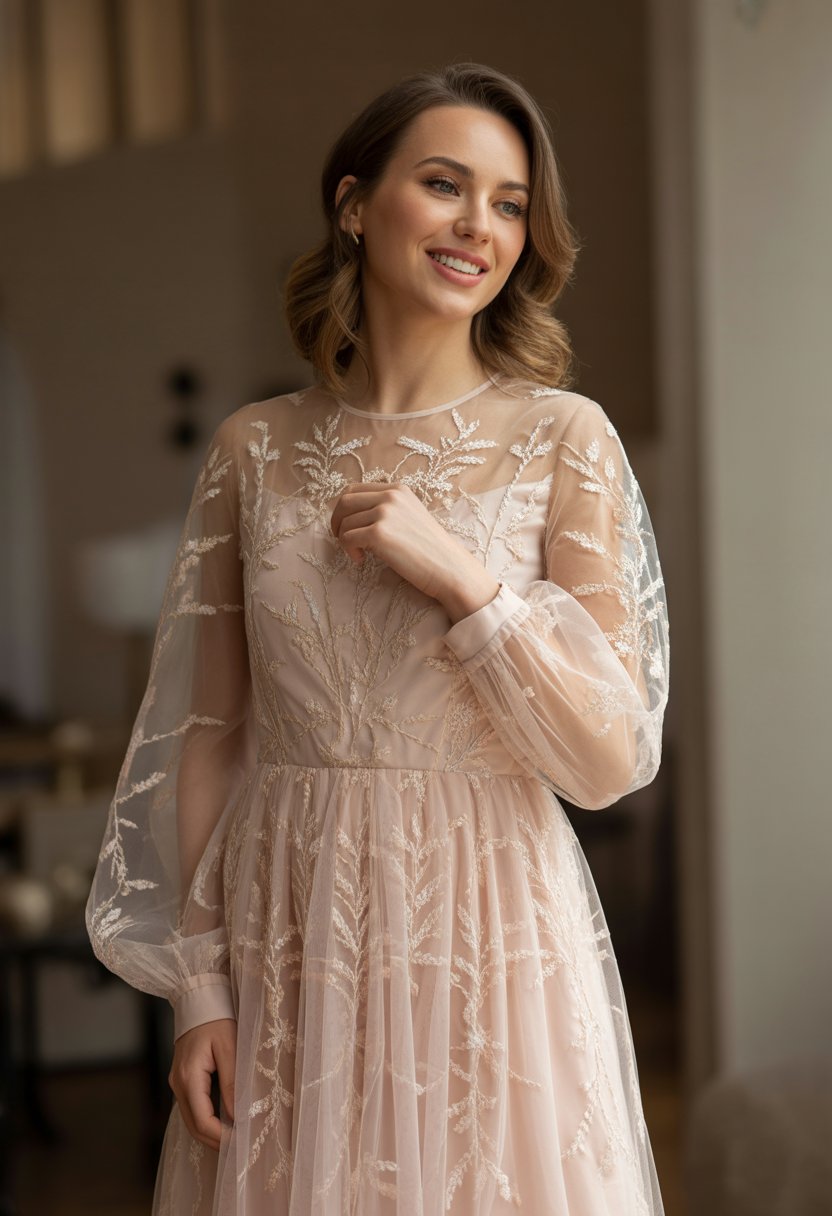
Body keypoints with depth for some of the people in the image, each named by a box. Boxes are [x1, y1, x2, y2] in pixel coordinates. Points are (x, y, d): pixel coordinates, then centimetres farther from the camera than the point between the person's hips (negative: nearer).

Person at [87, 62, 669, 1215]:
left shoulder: (562, 438, -3)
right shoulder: (253, 450, 3)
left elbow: (611, 757, -7)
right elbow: (210, 734, 5)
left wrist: (461, 577, -17)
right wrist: (199, 980, 0)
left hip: (486, 931, -2)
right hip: (289, 941, 2)